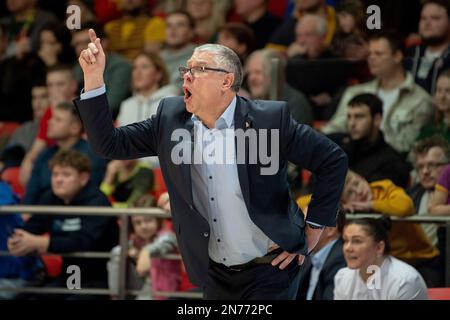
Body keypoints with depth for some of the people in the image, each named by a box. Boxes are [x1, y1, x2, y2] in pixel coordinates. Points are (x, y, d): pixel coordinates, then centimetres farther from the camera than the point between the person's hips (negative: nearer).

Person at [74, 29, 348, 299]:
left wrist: (314, 228, -6)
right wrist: (93, 78, -10)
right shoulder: (170, 117, -1)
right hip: (214, 272, 5)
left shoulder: (270, 119, -14)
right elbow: (110, 144, 0)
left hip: (270, 270, -5)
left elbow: (334, 160, -8)